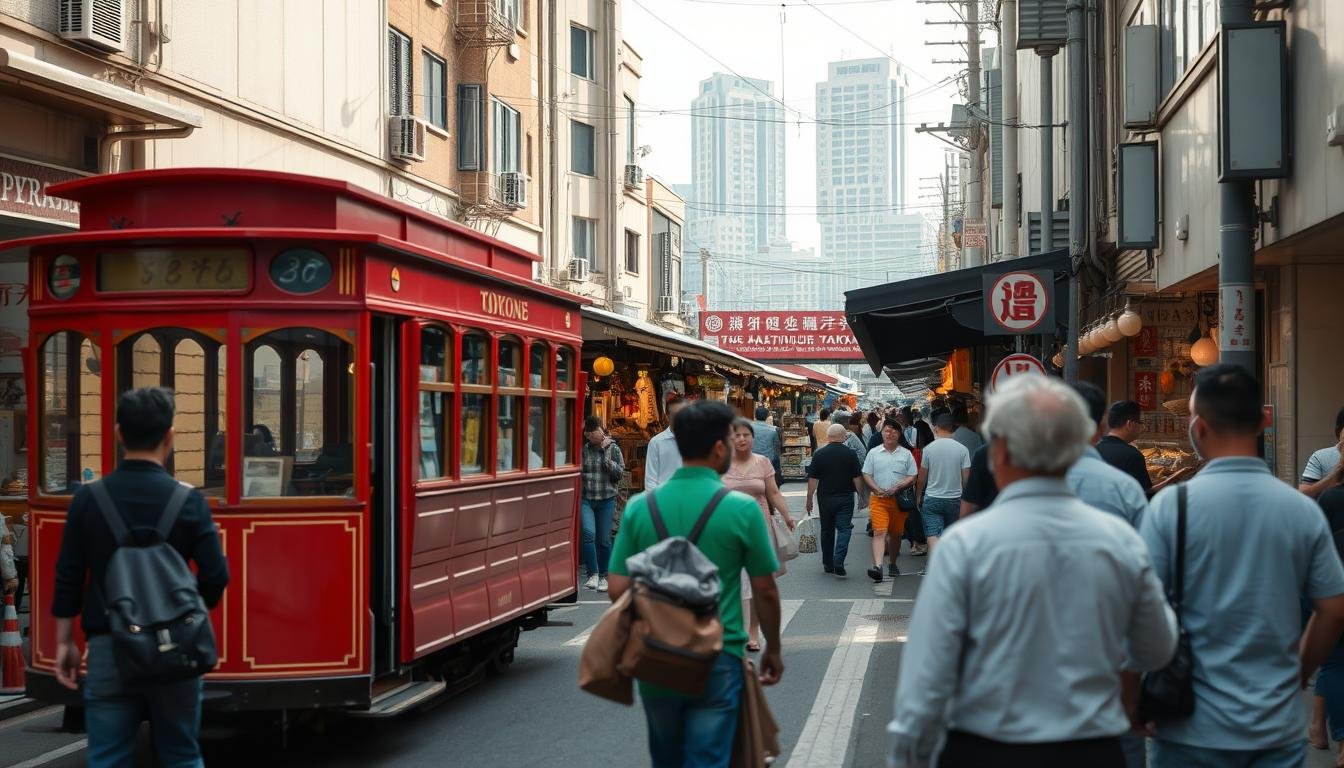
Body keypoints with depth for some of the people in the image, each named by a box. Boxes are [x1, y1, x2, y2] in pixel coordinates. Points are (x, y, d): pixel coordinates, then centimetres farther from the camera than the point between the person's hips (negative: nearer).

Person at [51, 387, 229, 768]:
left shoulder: (88, 498, -1)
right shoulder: (188, 500, -6)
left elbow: (68, 577, 1)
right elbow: (215, 577, -6)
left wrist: (65, 642, 11)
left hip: (108, 648, 1)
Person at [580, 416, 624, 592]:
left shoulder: (613, 449, 4)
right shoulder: (582, 449, 1)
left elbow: (620, 473, -3)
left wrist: (605, 455, -9)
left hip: (606, 500, 1)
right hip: (585, 500, -1)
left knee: (604, 540, 5)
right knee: (588, 533, -21)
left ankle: (603, 576, 23)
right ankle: (592, 574, -11)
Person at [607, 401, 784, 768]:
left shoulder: (639, 507, -2)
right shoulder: (742, 509, -9)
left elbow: (618, 590, -2)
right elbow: (765, 592, -3)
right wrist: (773, 649, 13)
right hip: (717, 660, -3)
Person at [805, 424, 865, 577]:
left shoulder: (819, 454, -3)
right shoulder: (850, 454, -5)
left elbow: (813, 479, -3)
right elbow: (857, 478, -4)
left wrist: (809, 499, 3)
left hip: (825, 498, 2)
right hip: (846, 497, -1)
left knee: (827, 530, 14)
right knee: (844, 529, -1)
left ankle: (828, 564, 22)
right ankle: (838, 563, -19)